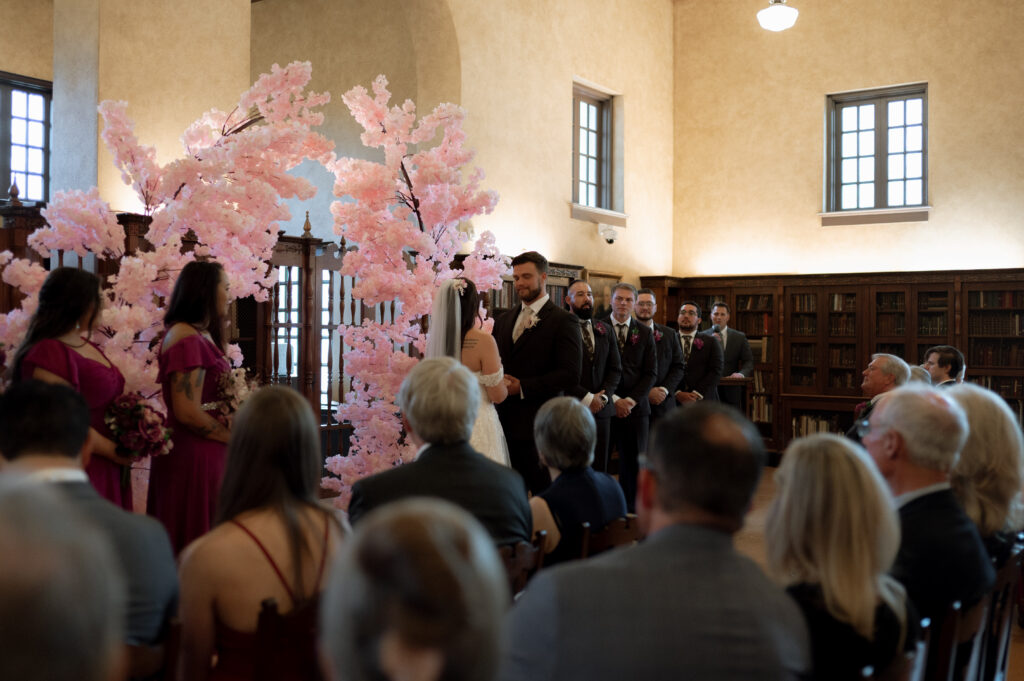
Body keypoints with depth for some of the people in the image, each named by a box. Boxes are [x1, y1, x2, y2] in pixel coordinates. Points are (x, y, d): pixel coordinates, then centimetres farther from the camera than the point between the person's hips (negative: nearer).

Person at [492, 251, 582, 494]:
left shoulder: (563, 321, -5)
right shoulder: (504, 320, 16)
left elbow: (570, 374, -13)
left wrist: (522, 387, -16)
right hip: (505, 423, 6)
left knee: (543, 492, 0)